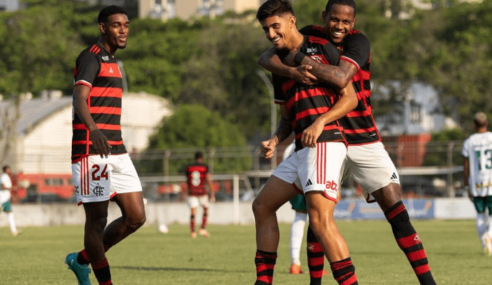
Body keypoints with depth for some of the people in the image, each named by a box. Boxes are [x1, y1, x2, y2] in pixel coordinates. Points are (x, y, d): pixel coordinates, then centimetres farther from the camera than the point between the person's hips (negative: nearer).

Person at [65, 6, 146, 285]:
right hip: (91, 152, -9)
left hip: (116, 151, 9)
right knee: (97, 219, -5)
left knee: (136, 217, 4)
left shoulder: (111, 62, 21)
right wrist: (94, 130, -44)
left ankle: (82, 260, 20)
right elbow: (80, 99, -25)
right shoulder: (91, 58, -8)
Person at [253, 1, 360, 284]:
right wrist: (275, 141, 6)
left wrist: (320, 122, -17)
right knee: (262, 206, 13)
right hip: (302, 150, 9)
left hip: (325, 143, -9)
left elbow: (350, 98, -4)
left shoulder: (321, 48, -1)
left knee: (320, 219, -21)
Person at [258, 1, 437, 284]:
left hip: (364, 140, -2)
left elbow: (341, 77, -31)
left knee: (396, 210, -8)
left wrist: (305, 59, -23)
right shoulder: (310, 37, -2)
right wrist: (293, 71, -30)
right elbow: (266, 58, -12)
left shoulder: (358, 42, -13)